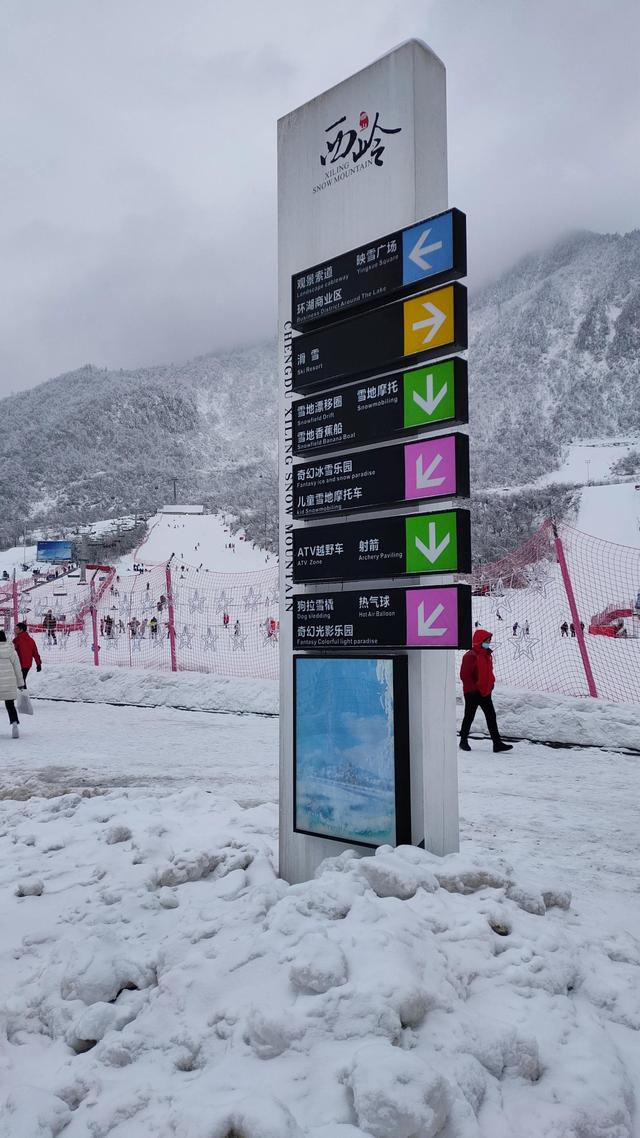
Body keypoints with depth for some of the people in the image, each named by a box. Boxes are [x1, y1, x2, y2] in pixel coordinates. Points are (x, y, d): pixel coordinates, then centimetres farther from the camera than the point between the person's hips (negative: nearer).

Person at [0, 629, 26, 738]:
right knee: (10, 704, 6)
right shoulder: (10, 649, -3)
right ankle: (14, 723, -14)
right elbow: (17, 667, 1)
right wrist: (21, 683, 9)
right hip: (9, 683, 1)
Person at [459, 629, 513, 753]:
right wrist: (472, 688, -20)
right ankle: (463, 741, 20)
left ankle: (497, 743, 7)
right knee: (469, 717, 5)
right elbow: (464, 675, -21)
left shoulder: (488, 654, 10)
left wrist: (491, 683, 14)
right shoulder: (470, 656, -19)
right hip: (472, 693, -8)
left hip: (485, 692, 8)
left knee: (491, 716, 5)